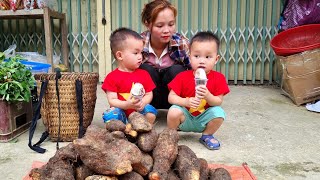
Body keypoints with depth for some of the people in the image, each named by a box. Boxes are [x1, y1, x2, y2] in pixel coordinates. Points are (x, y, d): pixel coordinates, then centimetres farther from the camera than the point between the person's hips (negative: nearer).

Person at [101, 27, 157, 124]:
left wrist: (143, 102, -17)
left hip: (139, 111, 3)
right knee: (109, 115, -31)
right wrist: (127, 105, -28)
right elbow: (112, 100, -8)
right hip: (122, 110, -2)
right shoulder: (112, 77, -4)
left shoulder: (144, 74, 7)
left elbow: (149, 94, 7)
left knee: (151, 111, -27)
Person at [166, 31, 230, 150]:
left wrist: (207, 95, -31)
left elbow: (219, 101, -9)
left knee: (219, 113, -27)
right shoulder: (182, 77, -9)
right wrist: (186, 102, -30)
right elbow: (171, 97, -12)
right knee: (174, 112, -31)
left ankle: (207, 135, 3)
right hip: (185, 117, -1)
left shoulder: (218, 78, -7)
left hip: (204, 119, 1)